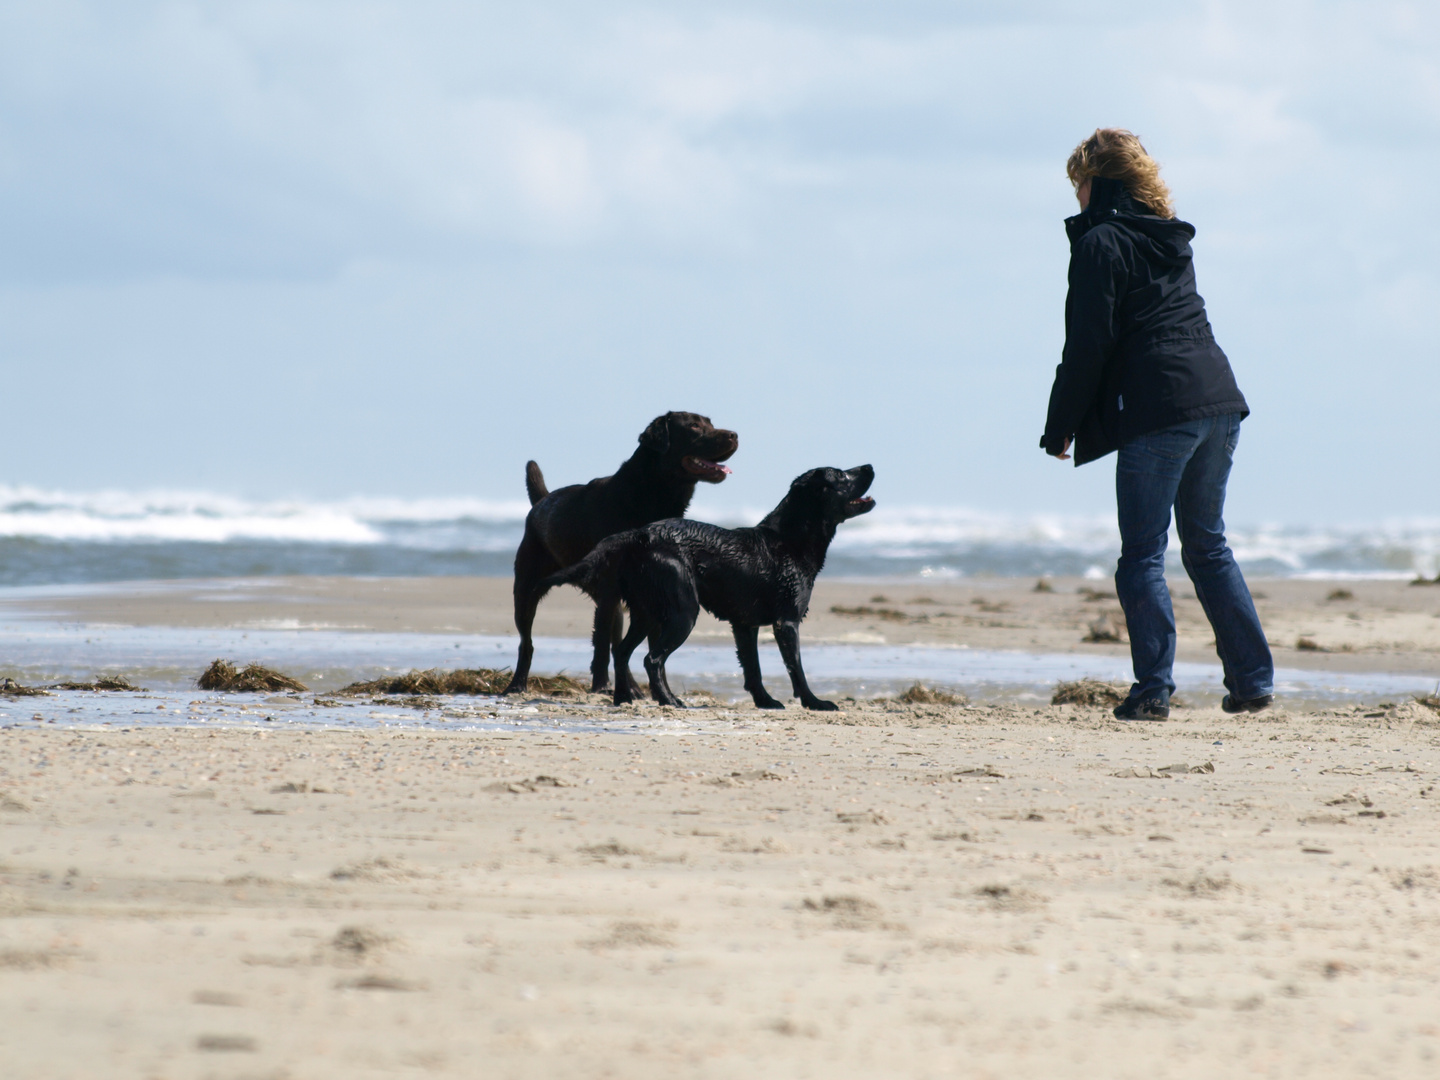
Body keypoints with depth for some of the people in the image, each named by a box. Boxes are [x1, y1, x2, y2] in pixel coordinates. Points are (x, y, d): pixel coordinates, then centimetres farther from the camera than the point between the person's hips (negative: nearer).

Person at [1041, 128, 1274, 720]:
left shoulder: (1100, 243, -3)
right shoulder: (1171, 238, 20)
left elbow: (1088, 345, -8)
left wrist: (1060, 428, -3)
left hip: (1158, 412, -7)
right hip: (1219, 403, 7)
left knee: (1142, 558, -2)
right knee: (1208, 546, 16)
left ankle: (1154, 688, -9)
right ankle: (1253, 679, 14)